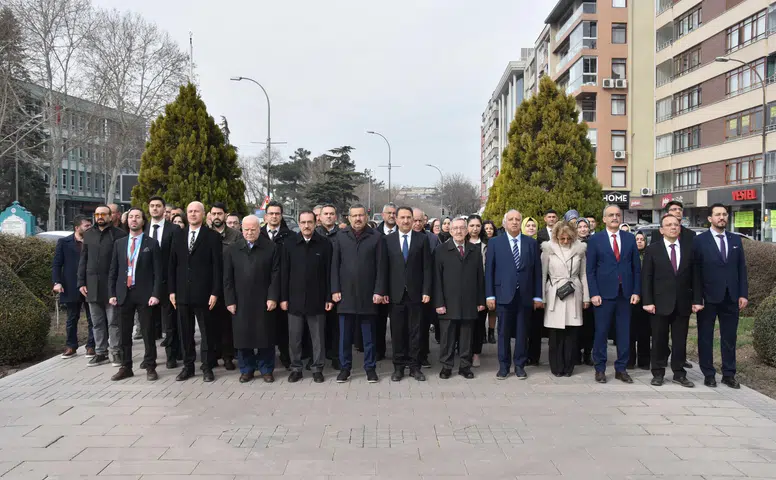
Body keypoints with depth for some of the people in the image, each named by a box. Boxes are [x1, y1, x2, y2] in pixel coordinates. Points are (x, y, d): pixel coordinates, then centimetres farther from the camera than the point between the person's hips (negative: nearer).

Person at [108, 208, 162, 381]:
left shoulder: (152, 244, 1)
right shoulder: (119, 243, 11)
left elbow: (158, 272, -3)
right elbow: (113, 271, 11)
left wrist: (155, 294, -12)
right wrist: (112, 293, 3)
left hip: (144, 294, -3)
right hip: (124, 293, 3)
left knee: (148, 333, 1)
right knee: (125, 333, 8)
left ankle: (150, 367, 9)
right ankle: (126, 367, 18)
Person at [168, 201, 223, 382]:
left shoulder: (212, 236, -3)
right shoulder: (178, 235, 9)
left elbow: (217, 266, -6)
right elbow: (172, 264, 10)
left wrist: (215, 292, -11)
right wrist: (172, 290, 4)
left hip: (203, 293, -4)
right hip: (182, 293, 4)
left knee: (206, 332, 4)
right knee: (185, 332, 10)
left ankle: (207, 367, 15)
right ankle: (188, 366, 21)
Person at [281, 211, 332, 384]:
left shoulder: (325, 244, -2)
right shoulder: (289, 243, 1)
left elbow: (329, 272, -1)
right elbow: (284, 272, 3)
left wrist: (329, 298, -4)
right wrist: (283, 298, -1)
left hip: (317, 300, -1)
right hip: (295, 299, 1)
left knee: (318, 337, 7)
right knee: (294, 337, 8)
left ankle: (317, 368, 20)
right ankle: (296, 368, 21)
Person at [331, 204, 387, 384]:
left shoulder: (377, 238, 0)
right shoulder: (340, 237, 5)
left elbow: (381, 267, -2)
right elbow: (335, 265, 5)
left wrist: (379, 291, -7)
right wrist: (335, 290, -1)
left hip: (368, 295, -1)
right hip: (345, 294, 1)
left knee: (369, 334, 8)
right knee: (345, 334, 8)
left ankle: (370, 368, 19)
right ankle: (345, 367, 19)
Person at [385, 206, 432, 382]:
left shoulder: (422, 239, 3)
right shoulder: (388, 240, 4)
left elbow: (427, 267, 1)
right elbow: (384, 268, 3)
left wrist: (426, 291, -5)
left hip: (415, 293, 0)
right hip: (395, 293, 0)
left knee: (415, 332, 5)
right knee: (397, 332, 6)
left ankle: (414, 366, 15)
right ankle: (398, 367, 16)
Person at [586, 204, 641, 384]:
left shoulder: (630, 238, 8)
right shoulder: (595, 240, 1)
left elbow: (636, 267, 8)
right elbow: (590, 270, -1)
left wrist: (636, 292, 1)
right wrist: (594, 293, -8)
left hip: (625, 293, 3)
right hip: (604, 293, -2)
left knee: (624, 333, 7)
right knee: (601, 332, 2)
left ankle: (621, 369, 17)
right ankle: (600, 369, 13)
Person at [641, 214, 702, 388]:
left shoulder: (690, 247, 5)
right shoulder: (652, 249, -1)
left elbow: (695, 275, 4)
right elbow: (646, 278, -4)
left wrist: (697, 300, -2)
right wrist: (647, 301, -10)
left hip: (683, 303, 2)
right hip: (660, 303, -2)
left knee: (680, 341, 8)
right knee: (659, 341, 6)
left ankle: (679, 374, 19)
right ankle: (658, 373, 17)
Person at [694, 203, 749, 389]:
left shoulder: (736, 240, 9)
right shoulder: (700, 240, -4)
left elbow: (741, 269, 9)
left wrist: (743, 294, 2)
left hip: (731, 297, 4)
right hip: (708, 297, -3)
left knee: (729, 337, 9)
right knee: (706, 337, 6)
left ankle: (729, 374, 19)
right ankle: (708, 374, 16)